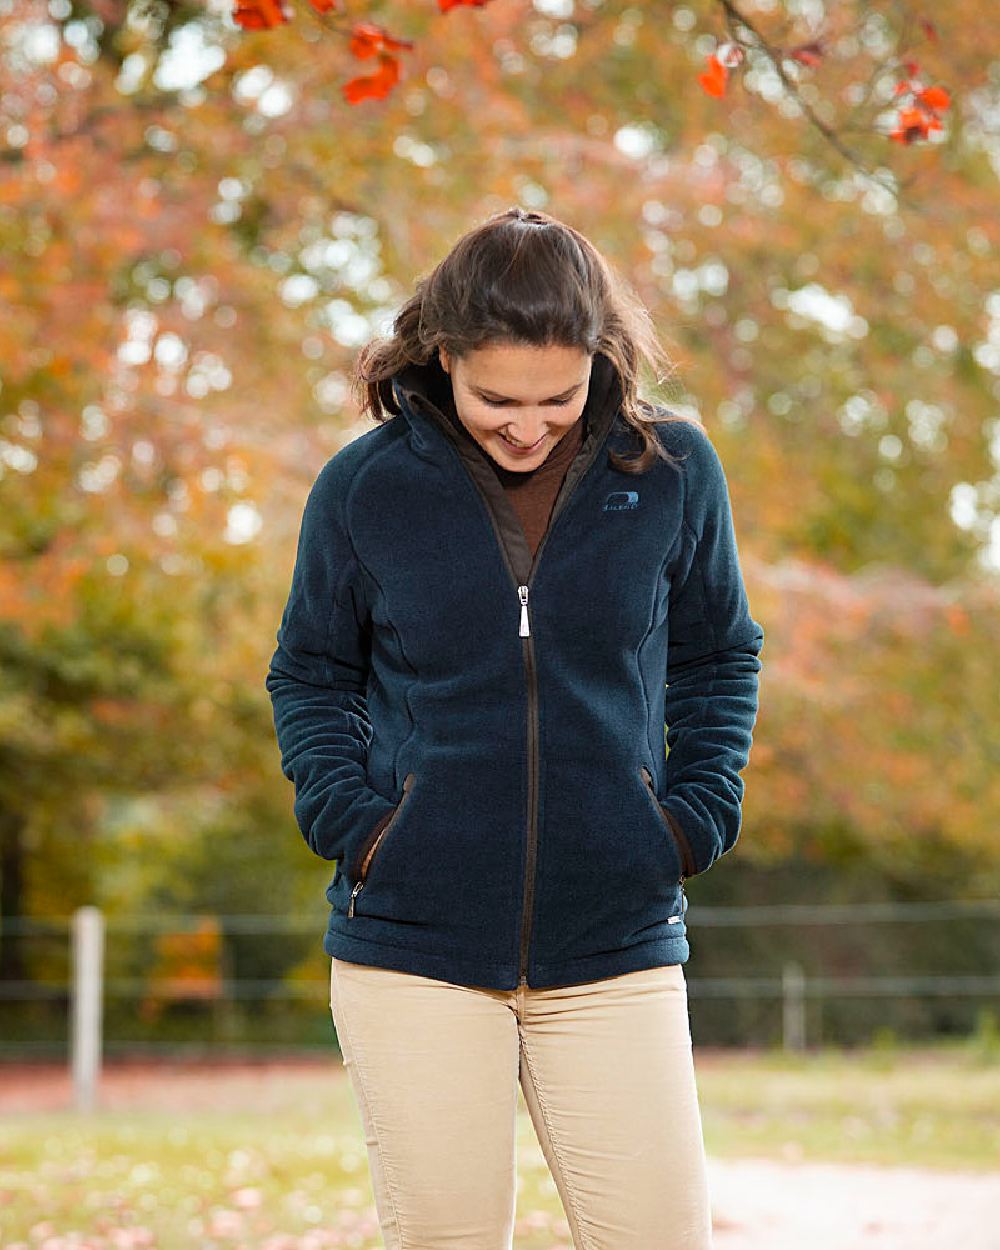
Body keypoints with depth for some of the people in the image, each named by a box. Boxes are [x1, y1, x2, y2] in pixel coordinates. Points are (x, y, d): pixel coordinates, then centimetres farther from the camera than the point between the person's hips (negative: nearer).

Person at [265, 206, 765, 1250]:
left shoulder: (673, 472, 0)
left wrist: (695, 822, 1)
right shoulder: (363, 488, -2)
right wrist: (352, 824, -3)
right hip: (413, 946, 0)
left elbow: (717, 661, 14)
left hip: (617, 948, 1)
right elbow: (310, 678, 12)